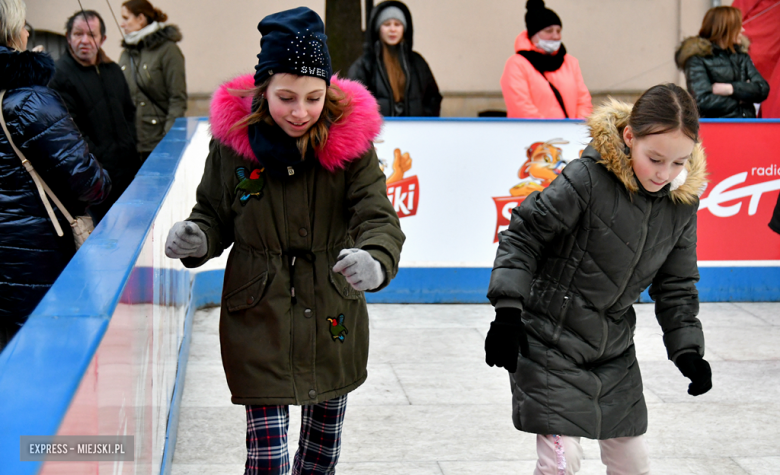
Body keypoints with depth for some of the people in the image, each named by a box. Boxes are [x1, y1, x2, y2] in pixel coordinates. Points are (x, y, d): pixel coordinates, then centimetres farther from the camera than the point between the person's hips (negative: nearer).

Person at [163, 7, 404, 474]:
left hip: (332, 317, 2)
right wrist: (197, 238, -21)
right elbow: (215, 213, 3)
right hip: (258, 317, -2)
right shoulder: (233, 138, -10)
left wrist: (375, 261, -42)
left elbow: (379, 216, -19)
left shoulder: (350, 138, -12)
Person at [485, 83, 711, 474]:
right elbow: (523, 235, -15)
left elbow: (676, 283, 7)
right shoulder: (589, 178, -23)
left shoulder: (683, 200, -4)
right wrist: (507, 310, -21)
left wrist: (687, 349, -2)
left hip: (614, 351, 6)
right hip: (550, 342, -6)